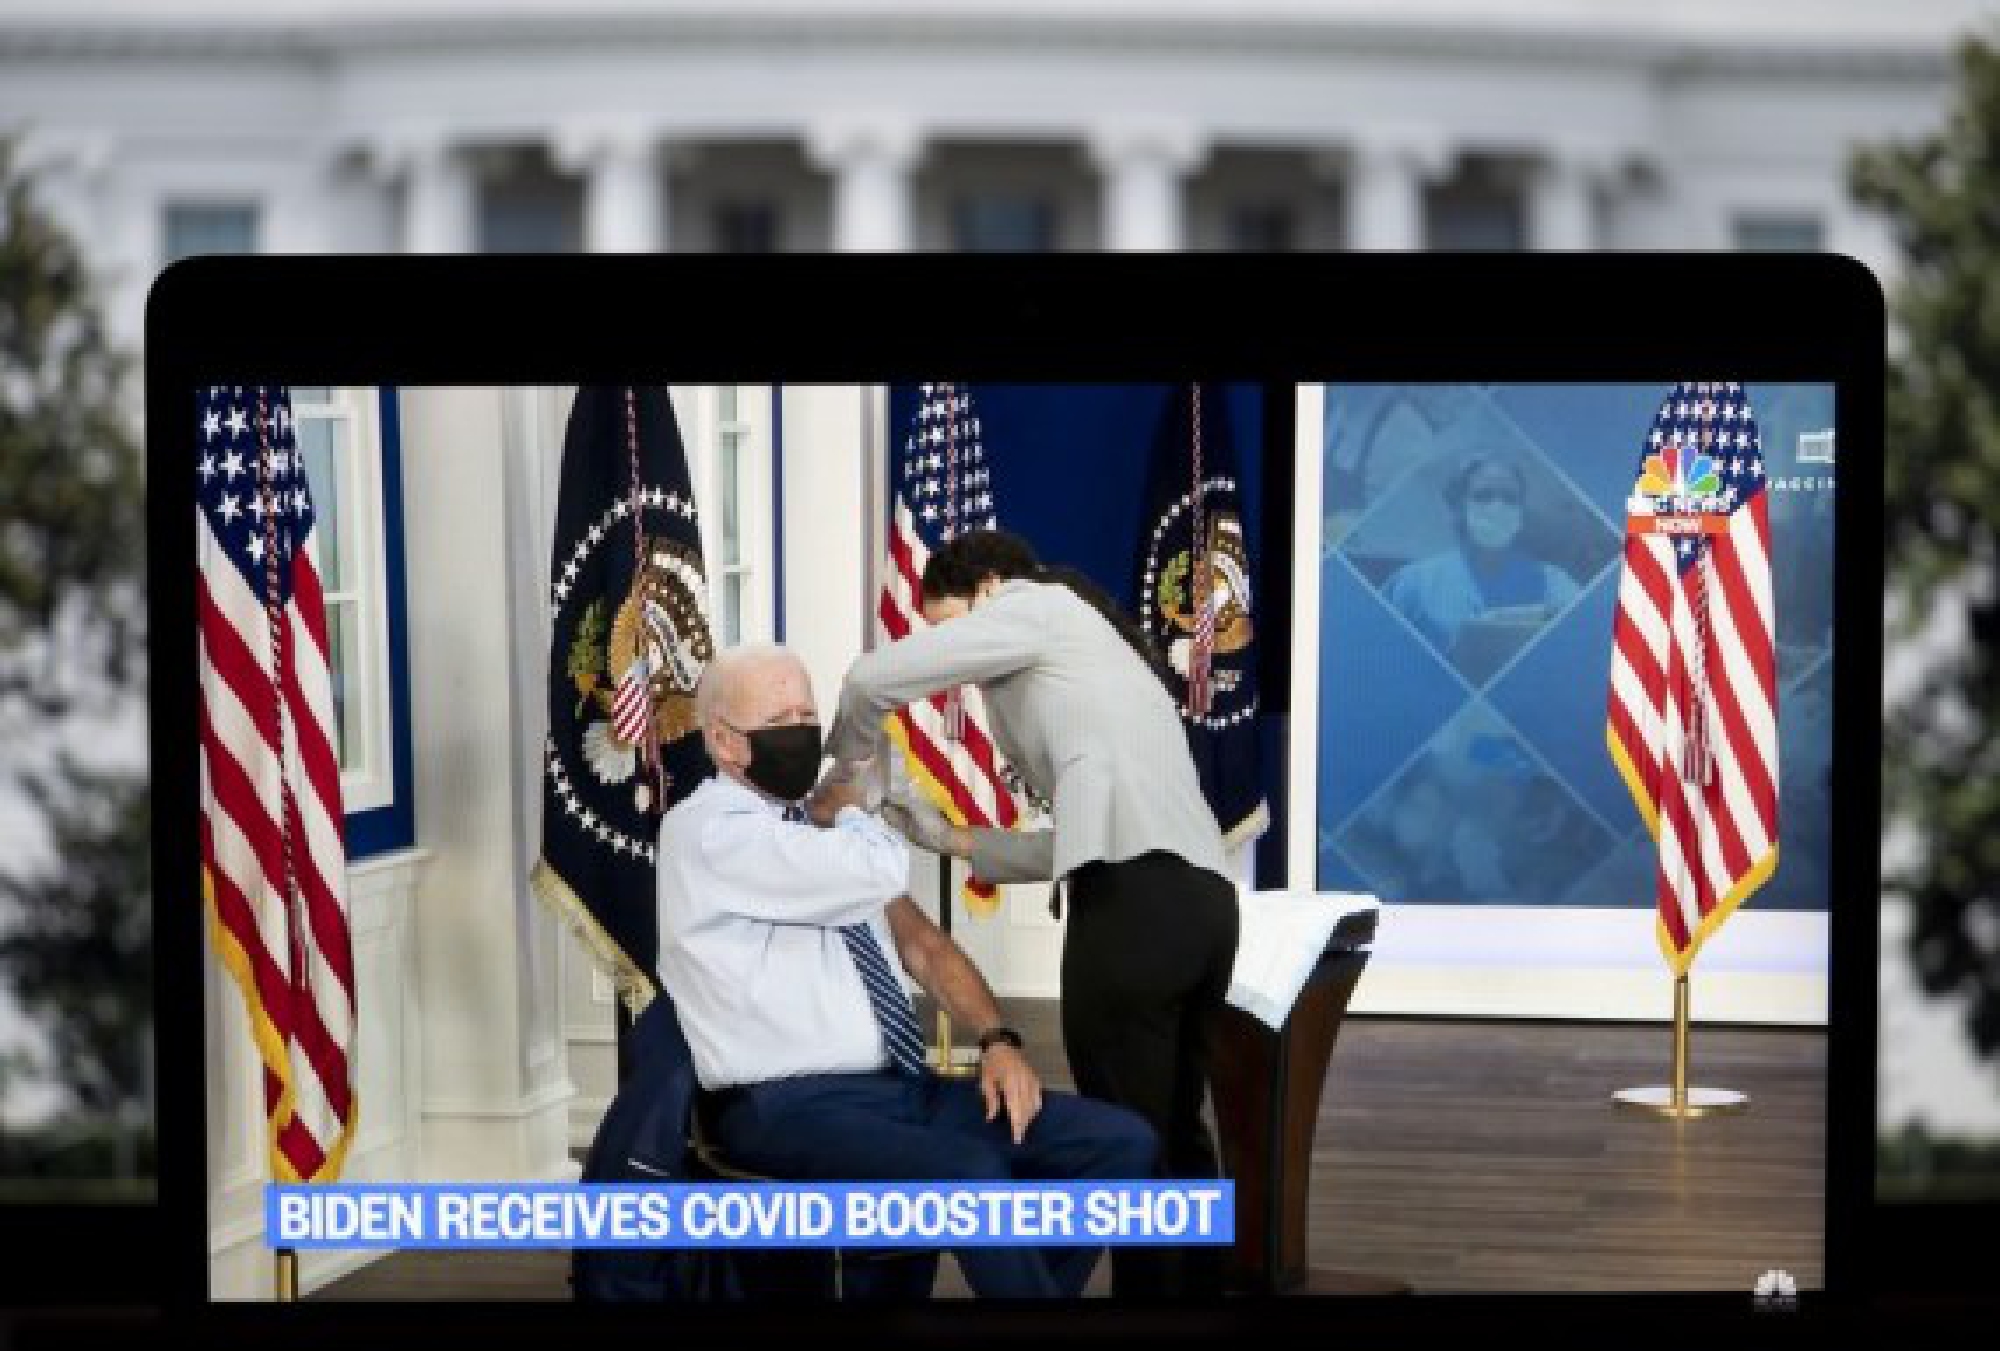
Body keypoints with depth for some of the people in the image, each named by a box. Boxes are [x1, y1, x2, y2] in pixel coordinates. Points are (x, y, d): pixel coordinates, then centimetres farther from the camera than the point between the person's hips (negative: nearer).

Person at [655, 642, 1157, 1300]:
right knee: (970, 1174, -36)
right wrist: (843, 806, 0)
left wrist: (997, 1039, 0)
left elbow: (920, 942, 18)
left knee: (1122, 1142, -7)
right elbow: (881, 870, -23)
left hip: (905, 1087, 8)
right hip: (792, 1107, -8)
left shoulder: (821, 829, 17)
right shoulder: (704, 830, -10)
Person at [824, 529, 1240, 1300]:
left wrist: (849, 761, 21)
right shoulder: (1071, 652, 32)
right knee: (1173, 1135, 18)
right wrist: (953, 841, 28)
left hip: (1135, 896, -9)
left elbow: (875, 679, 1)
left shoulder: (1035, 604, 8)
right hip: (1198, 894, 9)